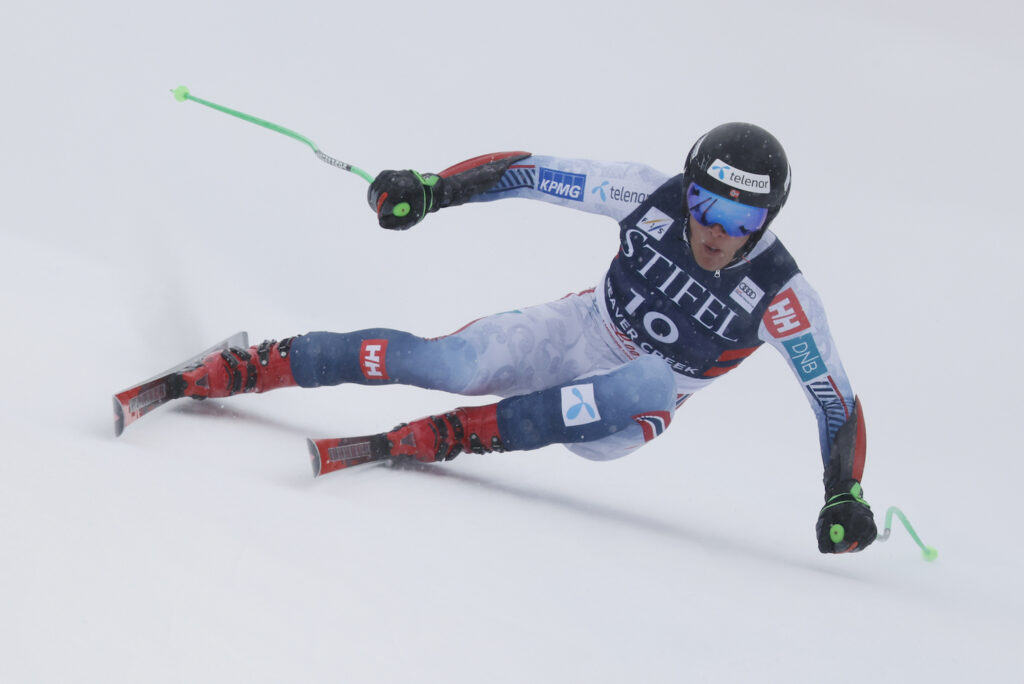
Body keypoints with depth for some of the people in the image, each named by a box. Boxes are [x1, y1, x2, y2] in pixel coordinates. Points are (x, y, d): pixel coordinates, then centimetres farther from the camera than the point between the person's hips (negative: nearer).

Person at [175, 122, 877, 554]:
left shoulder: (780, 295, -24)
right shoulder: (653, 197, -19)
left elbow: (837, 398, -16)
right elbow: (535, 171, -12)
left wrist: (844, 497, -25)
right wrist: (433, 189, -23)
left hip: (625, 413, -1)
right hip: (574, 335, 1)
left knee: (652, 383, -38)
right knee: (452, 363, -26)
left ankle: (458, 434, -31)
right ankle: (247, 367, -14)